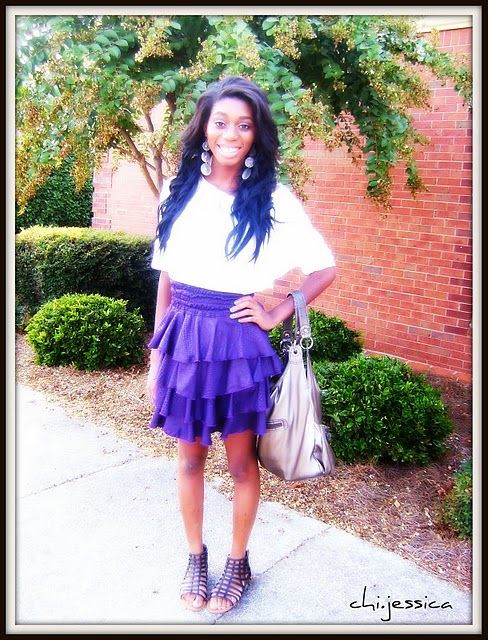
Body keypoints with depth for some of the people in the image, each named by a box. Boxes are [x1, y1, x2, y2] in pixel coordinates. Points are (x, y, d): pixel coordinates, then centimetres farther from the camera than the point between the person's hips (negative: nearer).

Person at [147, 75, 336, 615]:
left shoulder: (273, 199, -5)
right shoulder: (178, 191, 4)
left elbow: (325, 269, -1)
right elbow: (166, 281, 8)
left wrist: (277, 315, -6)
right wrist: (157, 355, 8)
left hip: (238, 345, -3)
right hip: (183, 340, 3)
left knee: (241, 461, 11)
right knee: (190, 457, 15)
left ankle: (237, 563, 34)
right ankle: (195, 557, 37)